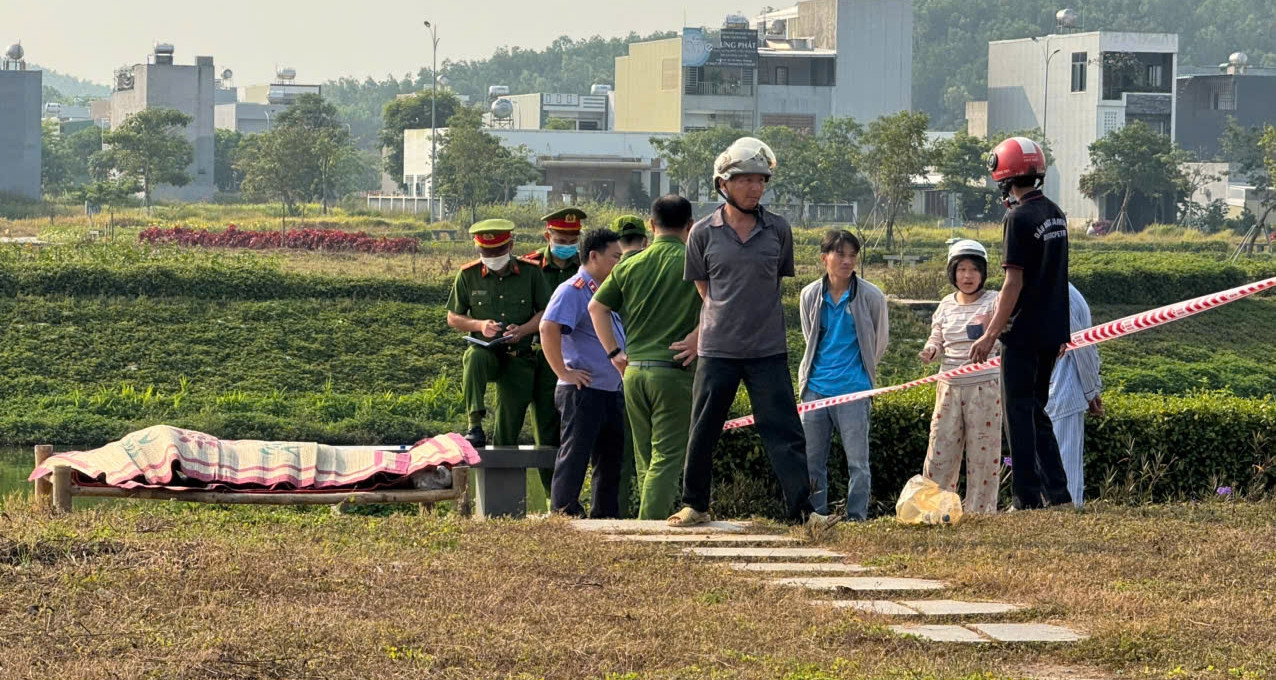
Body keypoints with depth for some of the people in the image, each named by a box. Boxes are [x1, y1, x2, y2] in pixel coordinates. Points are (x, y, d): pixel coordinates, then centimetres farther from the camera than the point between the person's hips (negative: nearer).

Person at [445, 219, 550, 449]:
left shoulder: (530, 272, 0)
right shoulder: (468, 275, 0)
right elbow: (453, 318, 6)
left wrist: (523, 330, -17)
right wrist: (480, 325, -14)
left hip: (519, 358, 1)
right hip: (485, 350, -1)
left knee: (510, 425, 0)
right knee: (475, 358, -37)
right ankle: (475, 427, -41)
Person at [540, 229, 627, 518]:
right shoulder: (572, 291, -12)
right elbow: (548, 328, -26)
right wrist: (563, 372, -23)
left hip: (613, 392, 10)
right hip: (583, 390, -9)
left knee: (611, 458, 13)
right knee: (574, 457, -7)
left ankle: (605, 515, 21)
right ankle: (564, 515, -5)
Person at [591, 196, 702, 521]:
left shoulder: (630, 266, 9)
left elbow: (596, 307, 15)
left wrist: (614, 351, 16)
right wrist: (697, 338, -9)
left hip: (634, 370, 5)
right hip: (675, 371, -5)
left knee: (645, 458, 15)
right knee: (667, 457, -5)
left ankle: (656, 520, 18)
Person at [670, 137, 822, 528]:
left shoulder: (778, 230, 3)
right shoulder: (704, 233, 0)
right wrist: (723, 317, 10)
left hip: (768, 350, 0)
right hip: (717, 350, 0)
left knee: (784, 431, -3)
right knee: (702, 433, 7)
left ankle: (802, 508, -2)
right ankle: (695, 505, 21)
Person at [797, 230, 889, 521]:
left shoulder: (871, 296, -3)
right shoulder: (810, 295, 4)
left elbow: (880, 341, 10)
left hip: (853, 389, -3)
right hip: (815, 388, 3)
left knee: (858, 461, -3)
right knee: (812, 459, 6)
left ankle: (856, 518, 2)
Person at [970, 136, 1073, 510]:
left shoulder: (1020, 218, -15)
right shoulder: (1055, 214, 10)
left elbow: (1014, 284, -18)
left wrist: (990, 335, -15)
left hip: (1024, 333, -8)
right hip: (1052, 331, 8)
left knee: (1019, 413, -2)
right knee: (1037, 412, 16)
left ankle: (1028, 500, -3)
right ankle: (1057, 493, 12)